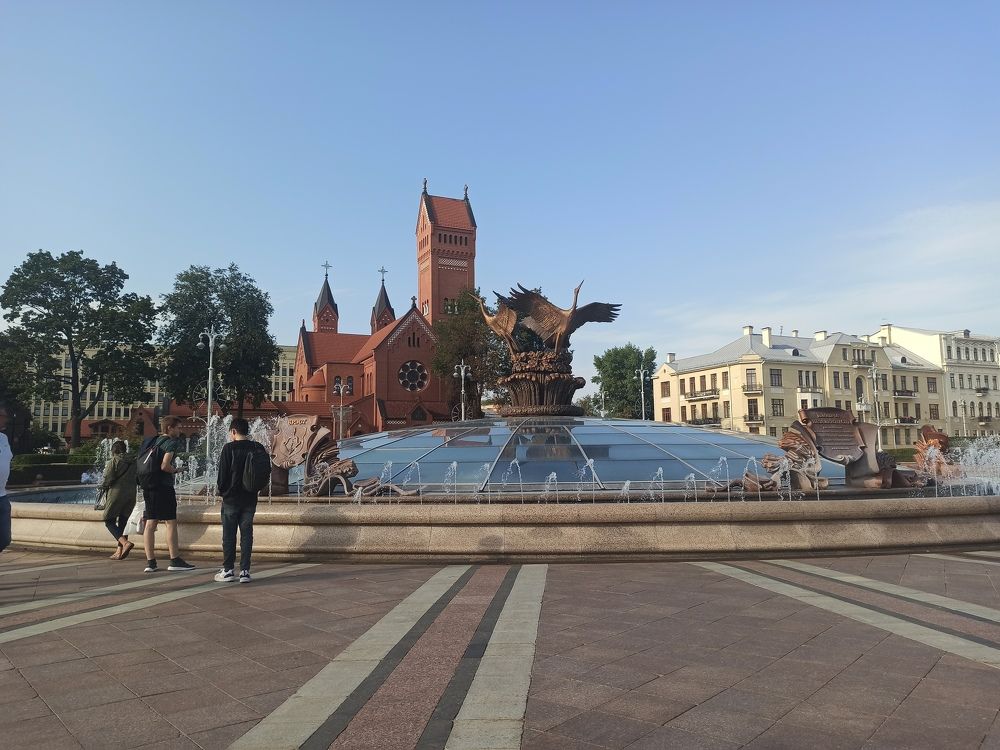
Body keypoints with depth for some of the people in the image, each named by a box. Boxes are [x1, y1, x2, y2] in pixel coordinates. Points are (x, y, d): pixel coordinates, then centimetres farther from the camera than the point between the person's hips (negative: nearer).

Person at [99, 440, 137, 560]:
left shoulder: (113, 461, -6)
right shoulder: (133, 462, 9)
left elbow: (108, 479, -10)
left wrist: (103, 486, 9)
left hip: (116, 493, -5)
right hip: (131, 494, 5)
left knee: (109, 521, 3)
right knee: (123, 522, 12)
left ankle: (125, 542, -19)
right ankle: (120, 551, 9)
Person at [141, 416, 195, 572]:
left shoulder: (153, 441, 15)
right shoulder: (172, 443, -9)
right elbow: (164, 466, -21)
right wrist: (175, 470, -2)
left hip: (148, 487, 8)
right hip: (163, 487, -8)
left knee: (150, 523, 7)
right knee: (171, 523, -2)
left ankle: (150, 562, 8)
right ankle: (175, 561, 2)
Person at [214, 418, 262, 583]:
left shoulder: (229, 448, -10)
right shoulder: (258, 448, 1)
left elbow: (223, 473, -8)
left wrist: (222, 490, 8)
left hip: (231, 498, -3)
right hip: (250, 498, 3)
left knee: (229, 535, 6)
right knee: (246, 534, 7)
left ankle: (228, 570, 11)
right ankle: (245, 571, 6)